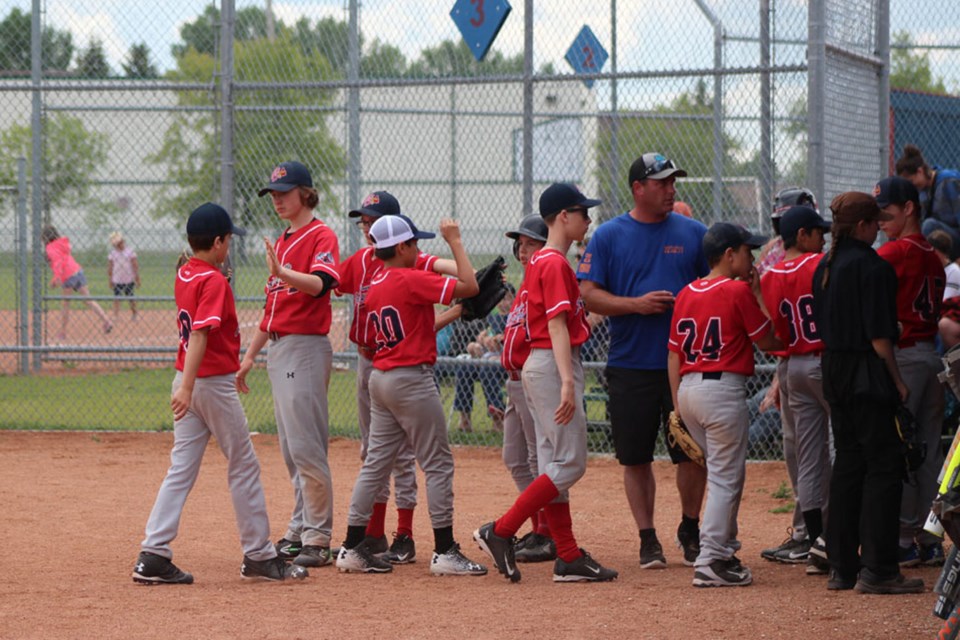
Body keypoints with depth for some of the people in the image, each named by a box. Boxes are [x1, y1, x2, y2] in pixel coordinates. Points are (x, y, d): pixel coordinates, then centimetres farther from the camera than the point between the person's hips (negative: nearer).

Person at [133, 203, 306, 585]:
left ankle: (153, 557, -2)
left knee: (181, 470, 6)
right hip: (214, 382, -8)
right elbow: (199, 334, -27)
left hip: (187, 382, 8)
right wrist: (187, 387, -33)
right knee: (243, 467, 4)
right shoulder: (214, 281, -16)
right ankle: (258, 556, 11)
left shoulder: (184, 275, 10)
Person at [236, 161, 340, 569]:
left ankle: (318, 540, -8)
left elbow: (321, 283, -26)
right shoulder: (282, 242, 20)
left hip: (306, 349, -9)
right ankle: (299, 532, 17)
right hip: (278, 349, 9)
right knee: (291, 451, 11)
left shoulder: (321, 236, -7)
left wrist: (282, 273, -42)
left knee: (305, 447, -11)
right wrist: (250, 355, 23)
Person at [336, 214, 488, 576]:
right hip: (412, 378, -8)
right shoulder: (411, 280, -15)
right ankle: (445, 552, -2)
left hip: (380, 379, 8)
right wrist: (455, 242, -9)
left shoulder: (373, 287, 11)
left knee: (376, 463, 10)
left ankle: (353, 547, 9)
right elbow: (468, 286, -19)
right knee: (438, 464, -2)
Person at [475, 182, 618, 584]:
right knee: (570, 464, -8)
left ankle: (569, 558, 9)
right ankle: (500, 532, -9)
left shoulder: (540, 262, 16)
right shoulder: (556, 264, -14)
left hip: (539, 366, 10)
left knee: (554, 466, 8)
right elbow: (557, 326, -21)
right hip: (553, 365, -10)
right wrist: (567, 382, -27)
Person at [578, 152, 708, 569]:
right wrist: (637, 304, -15)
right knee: (636, 457, 3)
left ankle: (690, 531, 20)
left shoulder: (694, 233, 7)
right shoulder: (609, 236, 2)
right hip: (630, 366, -1)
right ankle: (648, 539, 13)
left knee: (692, 452, 1)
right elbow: (588, 295, -2)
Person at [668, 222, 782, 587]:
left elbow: (674, 355, 12)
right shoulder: (739, 291, -8)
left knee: (724, 473, 21)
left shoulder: (686, 294, 12)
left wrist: (677, 407, 14)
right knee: (726, 478, -3)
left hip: (687, 389, 7)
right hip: (723, 389, -7)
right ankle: (711, 562, -9)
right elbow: (769, 342, -1)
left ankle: (725, 550, 26)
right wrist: (758, 295, 6)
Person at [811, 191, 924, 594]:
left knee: (847, 463, 13)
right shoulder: (871, 267, -16)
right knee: (884, 464, -5)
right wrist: (897, 380, -10)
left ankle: (842, 567, 15)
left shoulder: (825, 267, 10)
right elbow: (879, 335, -18)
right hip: (868, 378, -9)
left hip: (835, 373, 9)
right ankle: (877, 570, -8)